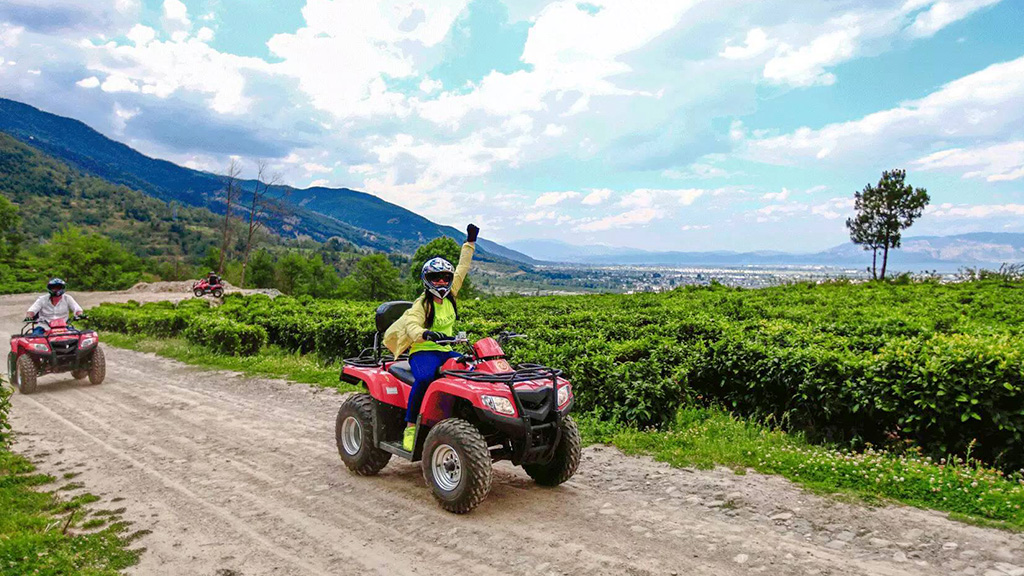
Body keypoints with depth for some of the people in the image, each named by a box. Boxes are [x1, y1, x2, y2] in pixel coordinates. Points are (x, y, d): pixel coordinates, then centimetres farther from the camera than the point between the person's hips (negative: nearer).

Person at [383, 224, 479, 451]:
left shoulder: (450, 296, 9)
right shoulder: (421, 304, -8)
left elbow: (462, 268, 17)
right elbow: (411, 325, -26)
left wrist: (470, 242, 21)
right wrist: (426, 334, -47)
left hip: (445, 350, 6)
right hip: (422, 351, -6)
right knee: (425, 378, -36)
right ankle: (410, 426, -25)